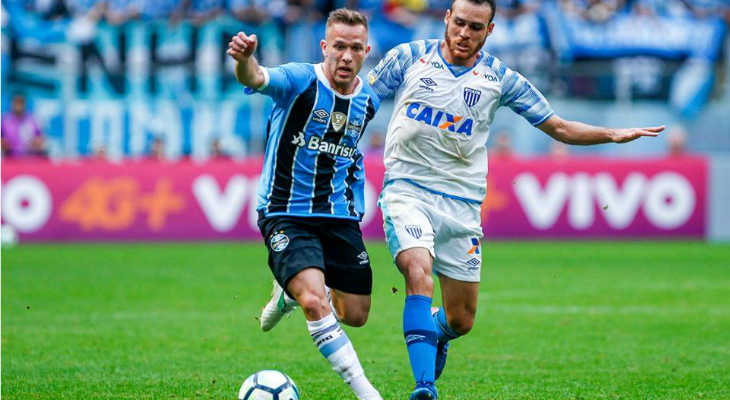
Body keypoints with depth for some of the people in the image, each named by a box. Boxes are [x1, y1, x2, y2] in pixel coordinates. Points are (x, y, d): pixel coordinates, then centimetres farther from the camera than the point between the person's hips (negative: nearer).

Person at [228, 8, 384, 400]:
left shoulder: (368, 101, 3)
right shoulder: (300, 80, -14)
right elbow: (256, 78, -36)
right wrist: (245, 61, -59)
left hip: (340, 217, 6)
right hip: (286, 216, -5)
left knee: (355, 316, 8)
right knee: (315, 302, -25)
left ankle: (290, 291, 38)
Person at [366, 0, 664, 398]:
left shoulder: (500, 78, 2)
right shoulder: (409, 57, 0)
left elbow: (559, 128, 6)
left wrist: (614, 135, -6)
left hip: (461, 202, 2)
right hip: (407, 189, -2)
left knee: (460, 321, 5)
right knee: (419, 276, -30)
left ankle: (433, 333, 42)